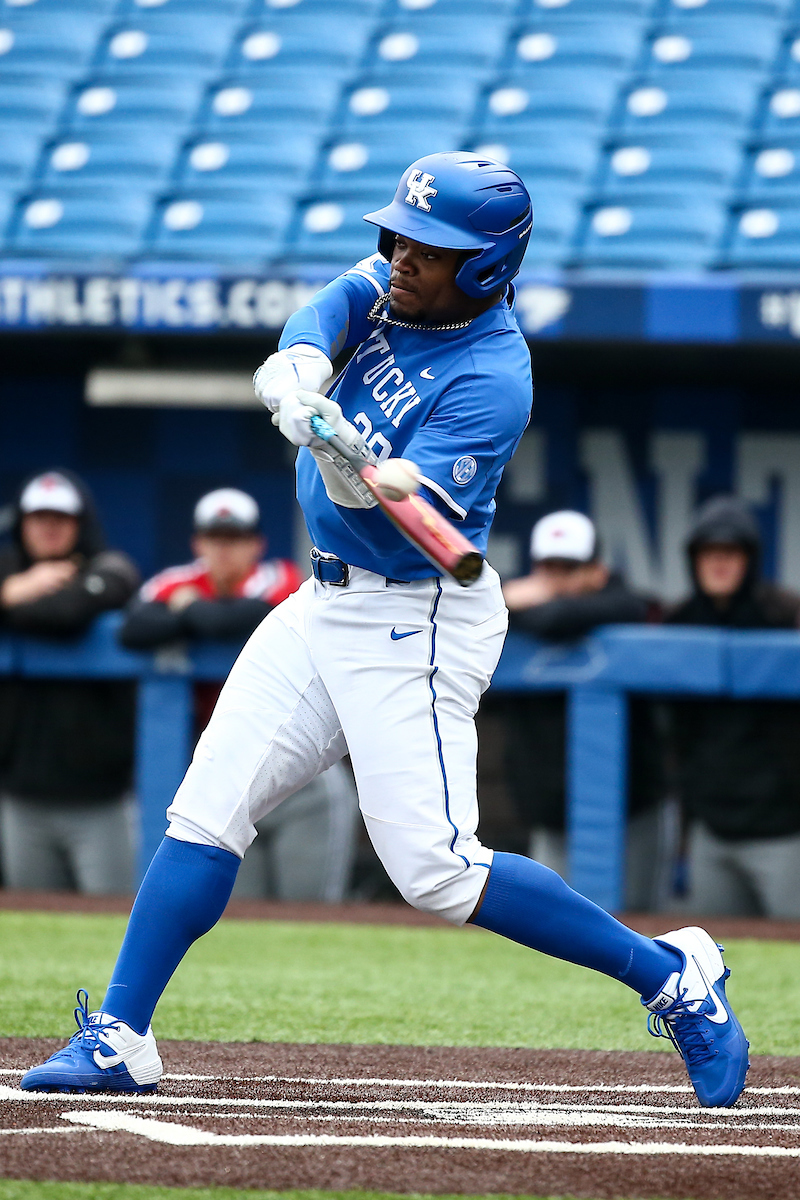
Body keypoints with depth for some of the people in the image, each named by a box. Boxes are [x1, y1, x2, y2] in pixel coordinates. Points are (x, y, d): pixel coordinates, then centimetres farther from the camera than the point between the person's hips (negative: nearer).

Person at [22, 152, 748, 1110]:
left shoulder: (491, 378, -20)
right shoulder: (390, 287, 2)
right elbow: (331, 305, -16)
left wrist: (345, 466, -45)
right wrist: (299, 366, -37)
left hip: (417, 625, -8)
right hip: (329, 602, 8)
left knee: (435, 871, -12)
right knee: (208, 807, 1)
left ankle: (672, 976, -1)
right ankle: (119, 1039, 4)